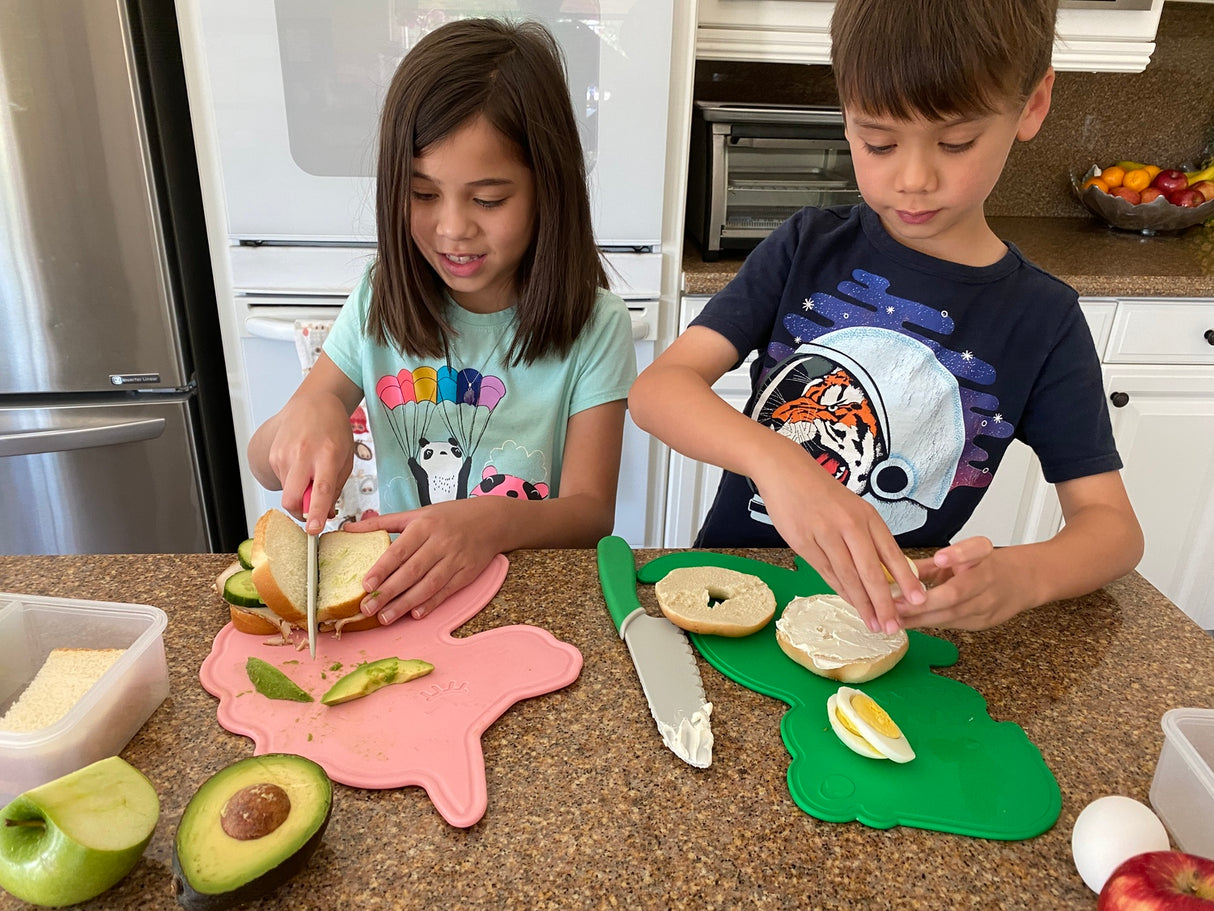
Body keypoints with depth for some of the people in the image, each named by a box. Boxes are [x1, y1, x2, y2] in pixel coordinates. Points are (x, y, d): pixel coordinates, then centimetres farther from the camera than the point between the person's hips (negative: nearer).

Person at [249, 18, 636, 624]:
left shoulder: (593, 328, -9)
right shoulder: (380, 305, 0)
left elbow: (590, 513, -12)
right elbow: (265, 468, 5)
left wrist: (497, 523, -33)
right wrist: (306, 412, -19)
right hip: (397, 595, 2)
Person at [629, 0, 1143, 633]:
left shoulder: (1044, 319, -3)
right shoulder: (808, 248, -3)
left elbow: (1112, 524, -2)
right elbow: (658, 387, -15)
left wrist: (1021, 576, -26)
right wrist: (773, 460, -36)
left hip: (888, 623, 2)